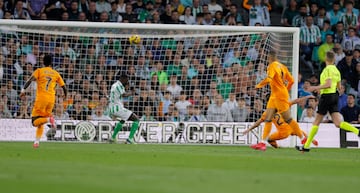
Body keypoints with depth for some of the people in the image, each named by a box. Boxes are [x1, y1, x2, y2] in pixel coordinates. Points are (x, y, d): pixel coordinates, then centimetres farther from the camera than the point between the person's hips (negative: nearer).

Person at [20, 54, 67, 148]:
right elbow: (64, 87, 13)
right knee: (40, 123, 15)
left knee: (35, 122, -4)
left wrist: (23, 90, -14)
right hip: (51, 99, 4)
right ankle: (37, 141, 3)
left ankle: (48, 119, -31)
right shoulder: (56, 74, 12)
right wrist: (65, 95, 32)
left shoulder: (39, 71, 3)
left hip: (41, 98, -4)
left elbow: (30, 80, -13)